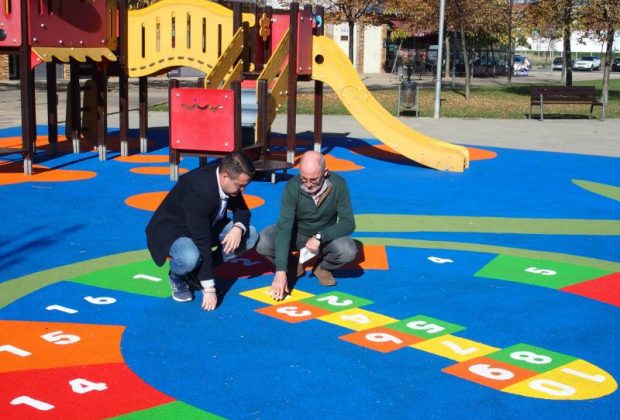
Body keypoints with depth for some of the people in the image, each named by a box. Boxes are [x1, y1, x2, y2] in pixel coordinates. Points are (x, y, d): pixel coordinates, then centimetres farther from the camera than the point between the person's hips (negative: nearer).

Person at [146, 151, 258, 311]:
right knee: (191, 257, -39)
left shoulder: (230, 181, -14)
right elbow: (202, 241, -35)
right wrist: (209, 288, -32)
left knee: (250, 235, -7)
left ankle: (198, 271, 3)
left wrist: (238, 228, -23)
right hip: (173, 230, -8)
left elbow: (241, 209, 3)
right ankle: (177, 276, -2)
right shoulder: (198, 190, -35)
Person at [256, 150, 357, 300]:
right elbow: (284, 227, -33)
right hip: (296, 233, 0)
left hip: (326, 235, 0)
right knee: (262, 243, -28)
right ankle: (293, 265, 3)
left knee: (348, 251, -31)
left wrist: (319, 237, -37)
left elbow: (348, 223, -21)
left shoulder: (338, 184, -24)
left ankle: (322, 267, 3)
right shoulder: (292, 187, -27)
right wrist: (281, 271, -41)